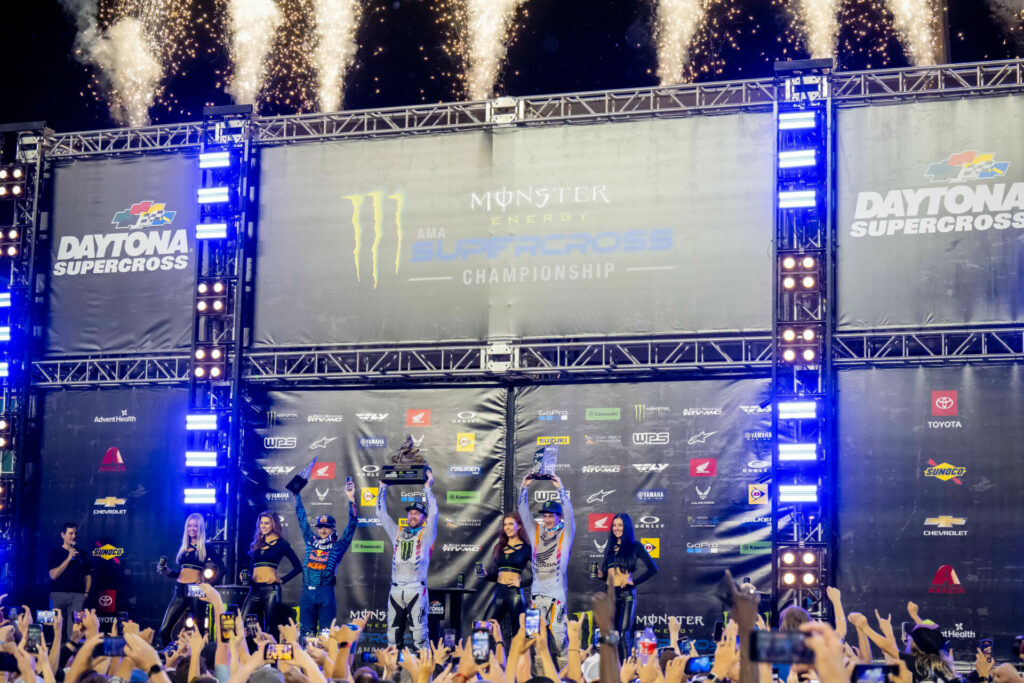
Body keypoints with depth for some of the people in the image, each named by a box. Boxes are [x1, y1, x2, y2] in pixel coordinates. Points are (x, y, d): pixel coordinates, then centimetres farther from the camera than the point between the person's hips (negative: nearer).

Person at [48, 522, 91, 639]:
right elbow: (53, 575, -5)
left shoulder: (82, 554, 15)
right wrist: (69, 558, -9)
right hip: (58, 594, -1)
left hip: (78, 595, 1)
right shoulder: (55, 553, 6)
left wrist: (86, 593, 4)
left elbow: (88, 575, 18)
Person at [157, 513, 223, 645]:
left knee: (199, 630, -2)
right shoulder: (184, 547, 17)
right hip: (180, 590, 5)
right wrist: (168, 571, 4)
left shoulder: (206, 546, 2)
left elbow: (221, 569, -3)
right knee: (164, 630, -3)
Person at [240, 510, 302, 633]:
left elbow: (298, 567, 3)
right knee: (242, 624, -7)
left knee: (269, 627, -5)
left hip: (270, 589, -5)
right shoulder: (257, 543, 18)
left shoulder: (281, 544, 4)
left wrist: (281, 580, -4)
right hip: (254, 588, 5)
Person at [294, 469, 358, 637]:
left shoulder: (338, 545, 6)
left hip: (326, 592, -3)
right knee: (306, 631, 4)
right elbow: (301, 517, 19)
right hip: (307, 591, 3)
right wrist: (297, 492, 21)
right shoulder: (311, 540, 14)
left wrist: (351, 500, -10)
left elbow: (352, 525, -1)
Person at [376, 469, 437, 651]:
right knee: (393, 633, 4)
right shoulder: (398, 533, 18)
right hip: (396, 590, 4)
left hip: (416, 589, -4)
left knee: (419, 631, -8)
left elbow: (433, 514, -5)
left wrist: (427, 488, -3)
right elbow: (381, 514, 19)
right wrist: (383, 488, 17)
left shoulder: (426, 535, 8)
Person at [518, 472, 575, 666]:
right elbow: (523, 511, 9)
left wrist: (560, 489, -18)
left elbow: (569, 514, -12)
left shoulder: (565, 535, 1)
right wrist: (524, 488, 0)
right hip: (537, 593, 4)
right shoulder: (536, 532, 12)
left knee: (559, 634, -7)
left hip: (556, 594, -4)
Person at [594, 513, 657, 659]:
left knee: (624, 634, -11)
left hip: (626, 594, -5)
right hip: (610, 594, 5)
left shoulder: (635, 547, 2)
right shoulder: (610, 548, 17)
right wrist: (600, 575, -2)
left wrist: (634, 580, -9)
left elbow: (653, 568, -5)